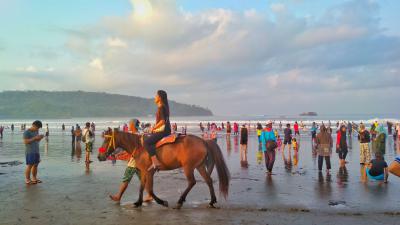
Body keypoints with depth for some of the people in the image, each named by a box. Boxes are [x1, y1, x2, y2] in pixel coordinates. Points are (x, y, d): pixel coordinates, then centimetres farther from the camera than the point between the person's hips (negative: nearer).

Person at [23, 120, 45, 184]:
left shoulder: (36, 131, 13)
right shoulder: (27, 132, -9)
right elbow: (25, 142, -17)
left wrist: (40, 138, -2)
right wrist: (35, 138, -21)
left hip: (36, 151, 7)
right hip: (30, 152, -7)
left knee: (35, 165, 8)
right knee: (29, 165, -6)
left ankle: (34, 178, 17)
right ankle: (27, 180, 1)